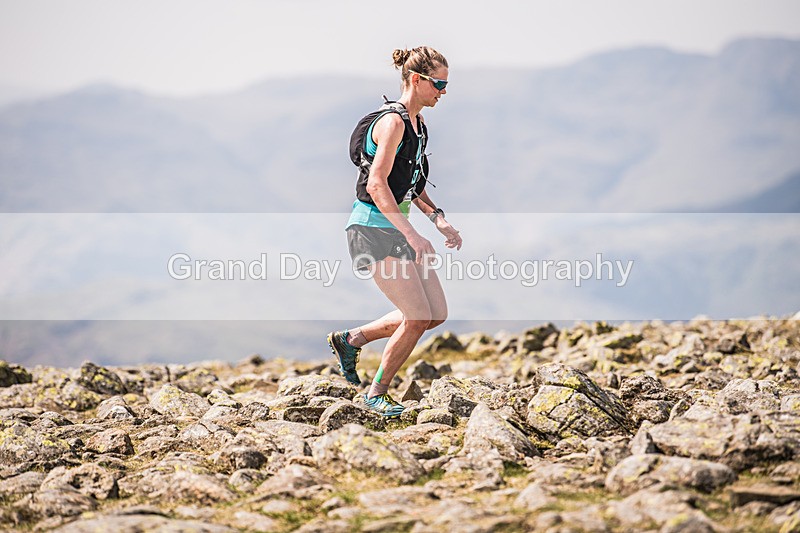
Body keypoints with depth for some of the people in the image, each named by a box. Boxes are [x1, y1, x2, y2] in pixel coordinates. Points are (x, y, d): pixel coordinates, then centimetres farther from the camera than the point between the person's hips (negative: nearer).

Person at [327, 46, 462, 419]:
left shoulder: (417, 123, 13)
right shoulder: (393, 122, -16)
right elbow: (376, 185, -23)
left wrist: (438, 218, 9)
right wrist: (412, 235, -26)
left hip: (397, 227, 9)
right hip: (374, 227, -9)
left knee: (436, 314, 5)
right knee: (418, 317, -13)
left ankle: (351, 339, 19)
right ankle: (377, 394, 4)